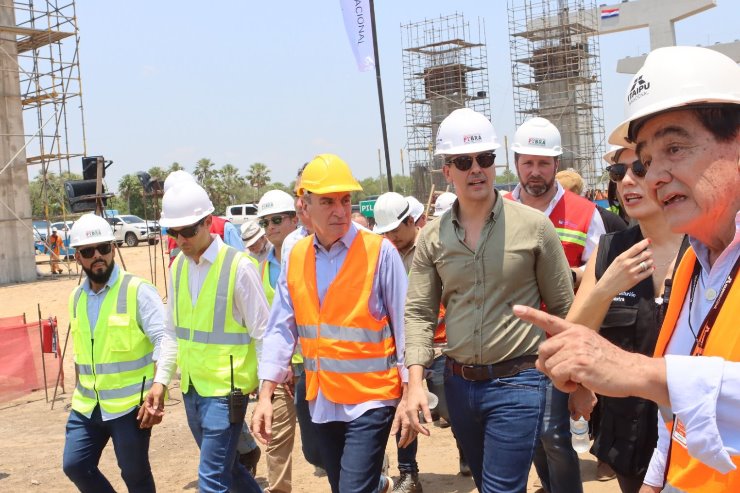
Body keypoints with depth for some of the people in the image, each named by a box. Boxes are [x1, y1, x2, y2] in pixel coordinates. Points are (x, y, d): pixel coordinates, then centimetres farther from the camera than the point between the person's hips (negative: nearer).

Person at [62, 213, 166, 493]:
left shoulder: (137, 291, -14)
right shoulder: (76, 297, 9)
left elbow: (164, 342, -19)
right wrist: (81, 395, 20)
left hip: (129, 404, -6)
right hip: (87, 406, 6)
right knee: (74, 465, 7)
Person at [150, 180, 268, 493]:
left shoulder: (239, 266, -14)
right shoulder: (178, 267, 6)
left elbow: (263, 333, -11)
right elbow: (173, 331, 14)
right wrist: (161, 379, 8)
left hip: (225, 389, -7)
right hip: (191, 388, 7)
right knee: (226, 467, 20)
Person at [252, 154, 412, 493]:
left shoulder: (379, 252, -10)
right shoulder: (295, 257, 3)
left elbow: (405, 326, -8)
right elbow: (280, 329, 4)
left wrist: (409, 396, -10)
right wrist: (266, 395, -2)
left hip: (371, 400, -5)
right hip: (321, 402, 5)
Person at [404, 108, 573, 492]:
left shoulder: (534, 226, -6)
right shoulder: (432, 237, 1)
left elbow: (563, 309, -1)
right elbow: (419, 313, 1)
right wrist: (415, 381, -10)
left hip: (518, 383, -4)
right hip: (459, 384, 4)